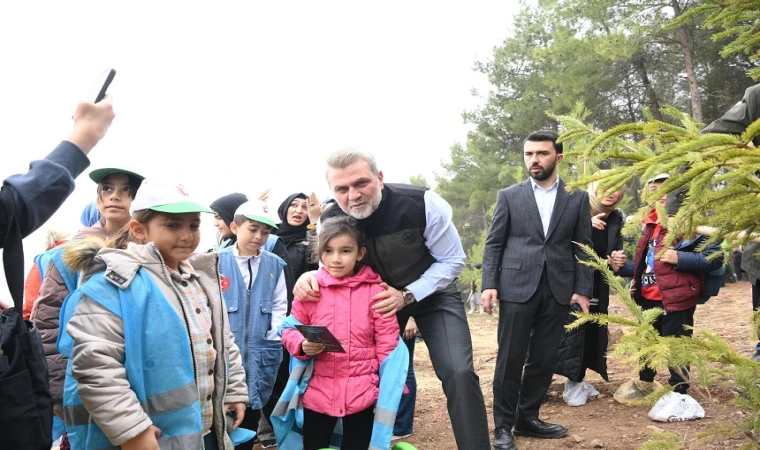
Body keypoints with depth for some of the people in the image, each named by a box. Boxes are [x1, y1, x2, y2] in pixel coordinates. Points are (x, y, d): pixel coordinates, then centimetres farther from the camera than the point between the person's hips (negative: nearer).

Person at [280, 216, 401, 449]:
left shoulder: (375, 290, -3)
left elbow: (388, 344, -1)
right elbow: (290, 330, 6)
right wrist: (303, 345, -15)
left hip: (362, 393, -1)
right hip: (317, 391, 1)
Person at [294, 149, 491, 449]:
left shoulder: (423, 204, -28)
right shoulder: (331, 221, -18)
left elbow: (453, 261, -17)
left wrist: (407, 296, -28)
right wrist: (310, 277, -25)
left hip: (432, 291, -3)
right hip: (378, 297, 3)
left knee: (458, 373, -18)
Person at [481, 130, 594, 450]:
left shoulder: (577, 198, 8)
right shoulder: (509, 196, 5)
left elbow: (583, 247, 7)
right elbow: (494, 244, 3)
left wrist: (583, 290, 0)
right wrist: (489, 284, -6)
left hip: (558, 289, 2)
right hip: (517, 287, -2)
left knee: (544, 359, 9)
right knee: (510, 358, 1)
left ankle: (527, 418, 24)